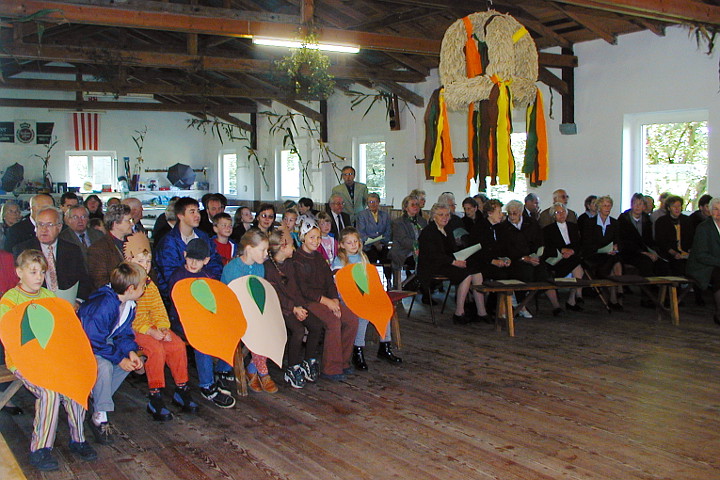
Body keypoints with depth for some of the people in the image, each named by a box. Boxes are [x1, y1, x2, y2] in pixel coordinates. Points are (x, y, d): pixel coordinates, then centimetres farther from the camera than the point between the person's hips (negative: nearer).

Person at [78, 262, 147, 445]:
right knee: (104, 366, -34)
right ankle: (99, 418, -21)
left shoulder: (128, 305, -4)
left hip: (104, 344, 9)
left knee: (130, 360, -8)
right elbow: (94, 342, -30)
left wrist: (131, 351, -16)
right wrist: (120, 359, -27)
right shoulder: (102, 306, -33)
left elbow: (124, 333, 4)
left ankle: (98, 400, 3)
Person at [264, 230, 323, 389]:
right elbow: (275, 294, -12)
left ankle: (309, 362, 1)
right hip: (281, 308, -7)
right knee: (298, 330, -29)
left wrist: (300, 307, 3)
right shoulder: (268, 267, -6)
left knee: (317, 326, -16)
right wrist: (293, 308, -16)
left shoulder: (291, 264, 18)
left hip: (297, 306, 7)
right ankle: (293, 369, -14)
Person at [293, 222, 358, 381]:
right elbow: (302, 288, -13)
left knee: (352, 319, -12)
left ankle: (343, 361, 1)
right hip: (307, 301, -7)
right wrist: (326, 301, -17)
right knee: (334, 320, -30)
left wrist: (334, 300, -5)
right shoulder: (296, 259, -5)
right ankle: (331, 369, -21)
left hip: (326, 299, 7)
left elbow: (329, 281, 14)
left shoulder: (318, 257, 19)